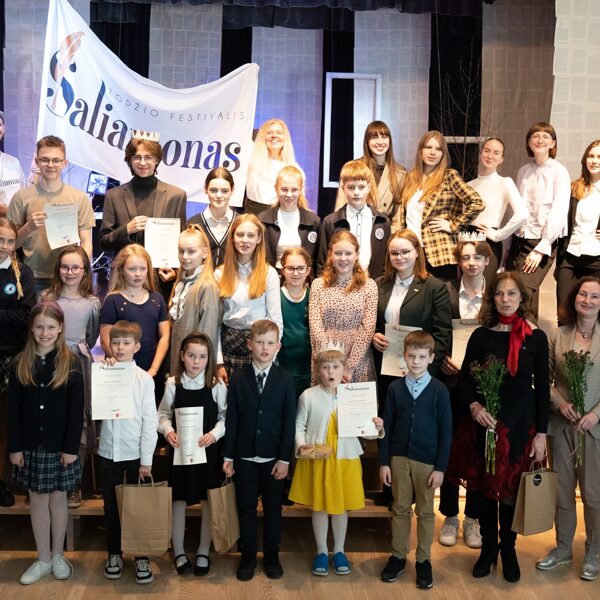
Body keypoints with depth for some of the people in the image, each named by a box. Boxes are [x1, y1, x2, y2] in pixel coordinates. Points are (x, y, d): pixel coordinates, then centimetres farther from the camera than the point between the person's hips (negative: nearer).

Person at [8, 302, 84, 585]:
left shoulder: (70, 364, -6)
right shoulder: (20, 364, 0)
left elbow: (77, 411, -7)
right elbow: (13, 410, 1)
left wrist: (71, 448, -11)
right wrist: (15, 447, -3)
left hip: (60, 445, -2)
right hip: (30, 444, 2)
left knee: (58, 499, 9)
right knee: (37, 500, 10)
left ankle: (58, 556, 25)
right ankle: (43, 559, 23)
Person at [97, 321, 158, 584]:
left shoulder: (144, 379, -5)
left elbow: (150, 420, -5)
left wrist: (147, 460, -8)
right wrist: (104, 369, -17)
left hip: (135, 453, -2)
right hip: (109, 451, 2)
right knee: (111, 506, 14)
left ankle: (142, 557, 20)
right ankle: (114, 554, 29)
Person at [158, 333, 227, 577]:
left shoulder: (217, 386, -6)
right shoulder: (173, 384, -4)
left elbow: (225, 417, -1)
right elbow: (163, 414, 4)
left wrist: (214, 434, -17)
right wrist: (168, 430, -14)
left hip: (208, 450, 0)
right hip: (180, 450, 0)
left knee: (209, 502, 8)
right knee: (178, 501, 9)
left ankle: (203, 553, 25)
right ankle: (178, 552, 27)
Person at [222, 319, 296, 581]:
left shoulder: (285, 380, -3)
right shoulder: (237, 379, 0)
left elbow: (289, 422, -4)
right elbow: (231, 420, 1)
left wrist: (284, 458, -8)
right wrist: (228, 456, -1)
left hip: (273, 458, 0)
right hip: (245, 457, 1)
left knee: (273, 508, 10)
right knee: (246, 508, 9)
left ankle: (272, 556, 25)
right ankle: (248, 557, 23)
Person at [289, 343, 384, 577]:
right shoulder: (308, 396, -6)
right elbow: (299, 426, -1)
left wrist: (377, 428, -18)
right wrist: (301, 445, -17)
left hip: (345, 459, 1)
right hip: (316, 460, -1)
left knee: (341, 506, 12)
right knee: (319, 506, 11)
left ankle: (339, 551, 31)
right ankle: (321, 552, 28)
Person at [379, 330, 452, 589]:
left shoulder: (439, 390, -7)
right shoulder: (395, 388, -1)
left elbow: (446, 431, -5)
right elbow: (387, 427, 2)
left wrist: (440, 467, -8)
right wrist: (384, 462, -1)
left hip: (427, 461, -2)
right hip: (399, 458, 2)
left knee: (425, 512, 9)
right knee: (400, 509, 12)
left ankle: (423, 560, 22)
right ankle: (398, 556, 25)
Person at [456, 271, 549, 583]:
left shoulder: (536, 337, -3)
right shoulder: (481, 335, 0)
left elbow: (542, 388, 0)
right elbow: (465, 379, 5)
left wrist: (541, 433, -3)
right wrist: (474, 406, -14)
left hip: (521, 422, -1)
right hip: (485, 421, 1)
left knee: (512, 485, 8)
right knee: (485, 485, 9)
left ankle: (508, 548, 26)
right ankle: (488, 546, 25)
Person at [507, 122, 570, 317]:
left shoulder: (559, 172, -6)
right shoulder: (523, 171, 10)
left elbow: (558, 213, -12)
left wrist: (541, 249, -15)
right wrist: (509, 244, 10)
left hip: (542, 242, -5)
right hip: (518, 239, 5)